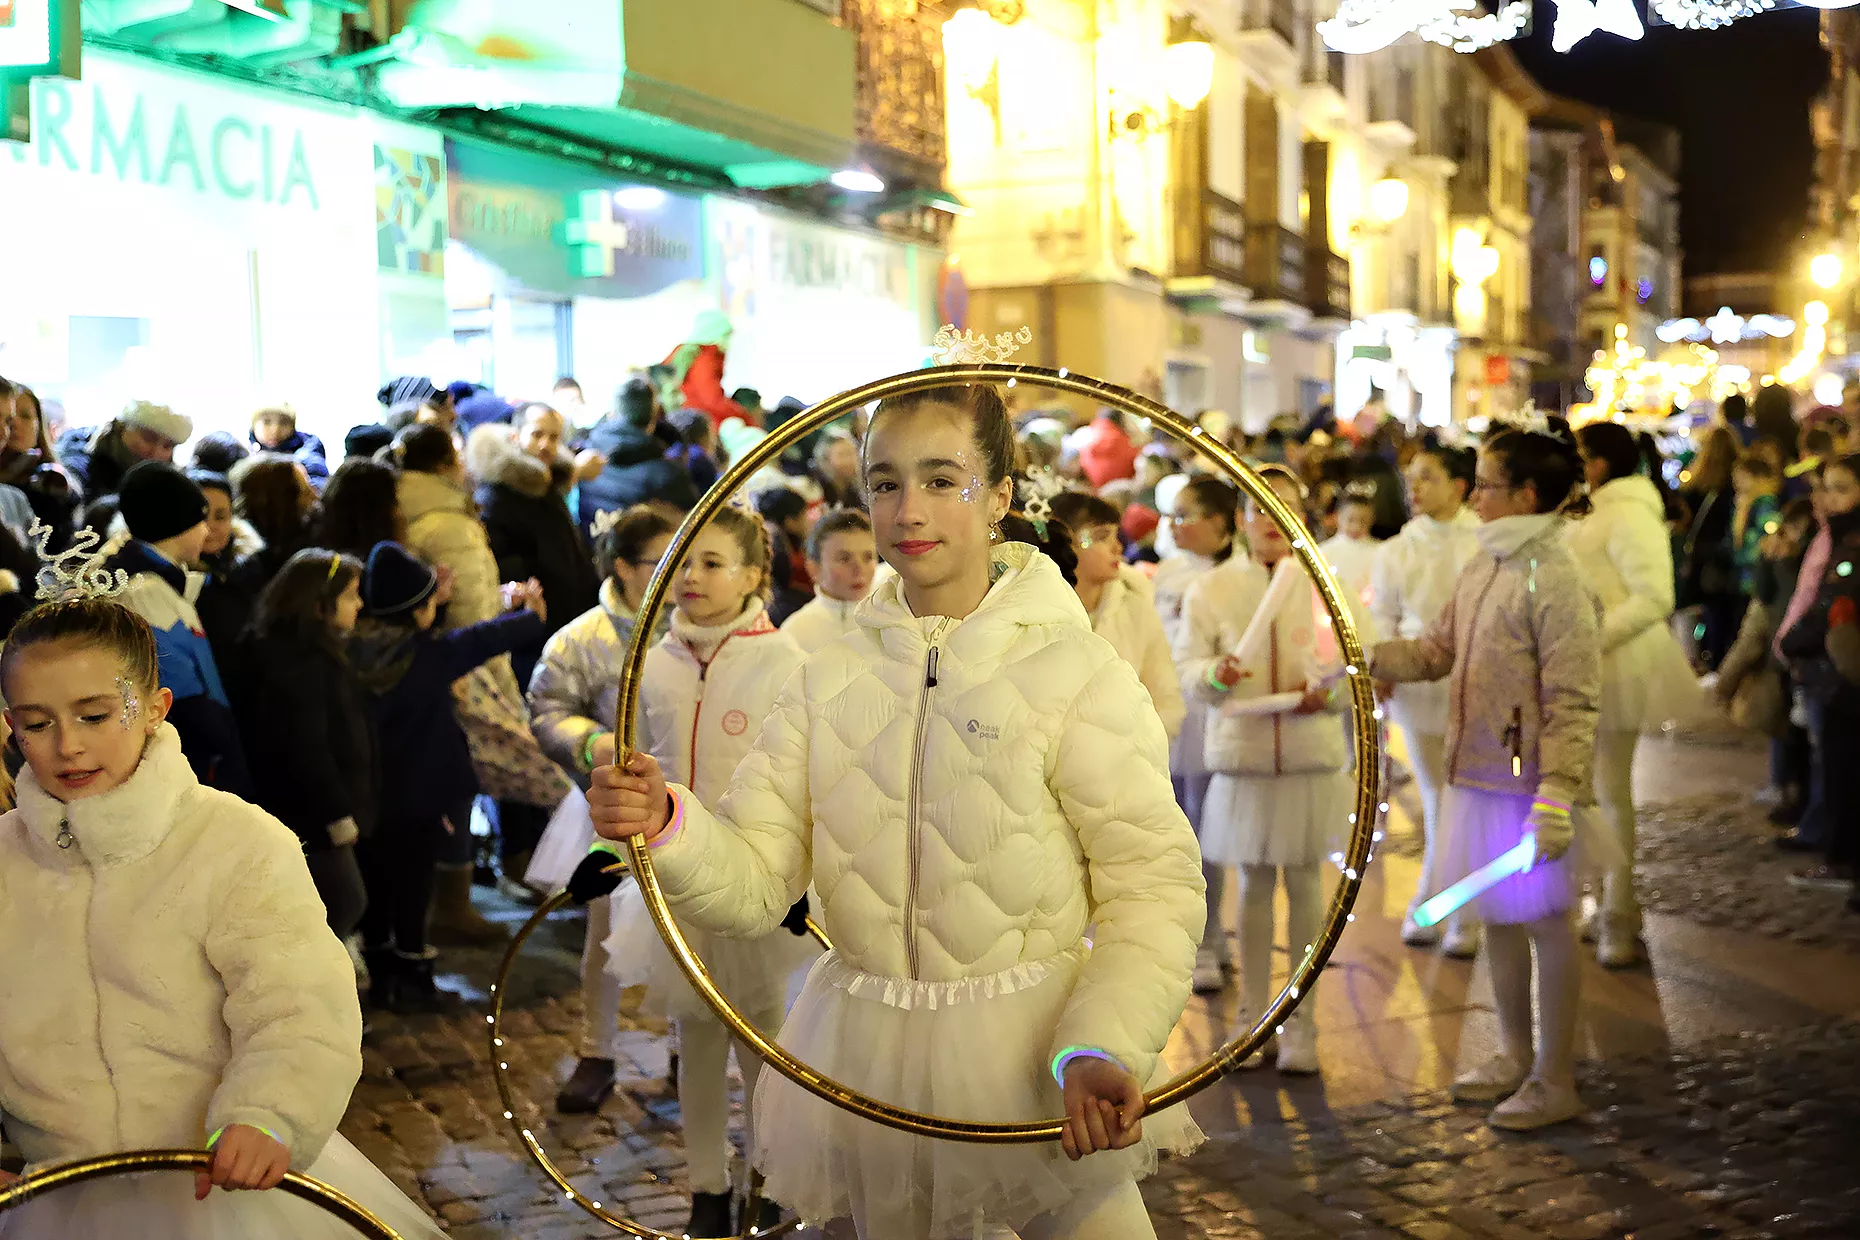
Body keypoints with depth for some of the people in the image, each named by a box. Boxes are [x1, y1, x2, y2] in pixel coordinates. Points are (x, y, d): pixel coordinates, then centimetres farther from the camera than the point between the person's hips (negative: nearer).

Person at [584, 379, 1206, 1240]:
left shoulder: (1075, 671, -9)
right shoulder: (829, 683, 3)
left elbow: (1154, 887, -13)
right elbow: (753, 886, -2)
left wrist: (1100, 1052, -26)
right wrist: (666, 828, -22)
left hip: (1033, 1059, -3)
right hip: (869, 1065, 4)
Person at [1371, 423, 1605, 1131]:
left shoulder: (1552, 575, -16)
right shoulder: (1483, 565, 8)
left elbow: (1572, 701, -18)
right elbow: (1438, 650, 16)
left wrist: (1556, 795, -21)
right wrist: (1368, 660, 2)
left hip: (1526, 782, -8)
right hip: (1475, 773, 8)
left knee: (1543, 921, 4)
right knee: (1497, 919, 17)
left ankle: (1554, 1081, 17)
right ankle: (1516, 1057, 34)